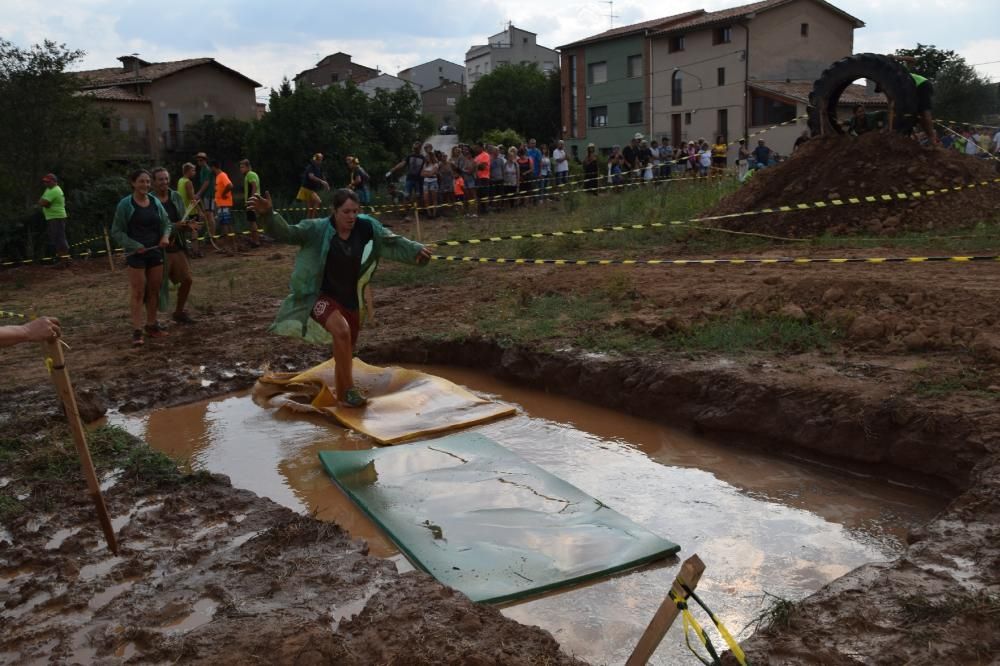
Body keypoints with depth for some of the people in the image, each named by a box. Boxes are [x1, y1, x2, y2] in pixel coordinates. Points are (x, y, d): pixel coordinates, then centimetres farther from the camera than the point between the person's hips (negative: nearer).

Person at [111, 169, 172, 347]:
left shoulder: (155, 202, 6)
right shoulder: (125, 204, -7)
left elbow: (166, 223, 14)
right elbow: (117, 231, -6)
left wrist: (165, 236, -7)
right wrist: (134, 246, -16)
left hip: (155, 252, 5)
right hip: (136, 253, -5)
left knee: (154, 290, 11)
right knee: (138, 292, -6)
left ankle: (151, 325, 23)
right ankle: (137, 331, -4)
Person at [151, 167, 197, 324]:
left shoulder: (176, 197, 6)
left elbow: (183, 219, 11)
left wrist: (189, 225, -11)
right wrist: (174, 226, -26)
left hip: (178, 247, 6)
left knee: (187, 279, 10)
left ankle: (179, 312, 29)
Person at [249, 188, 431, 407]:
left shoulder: (366, 227, -7)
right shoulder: (317, 230, -16)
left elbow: (392, 241, 1)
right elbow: (286, 233, -23)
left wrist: (416, 251, -12)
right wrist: (267, 214, -41)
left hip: (350, 300, 5)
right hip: (320, 296, -5)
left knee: (345, 350, 18)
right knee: (341, 331, -33)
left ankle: (342, 396, 40)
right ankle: (349, 389, -20)